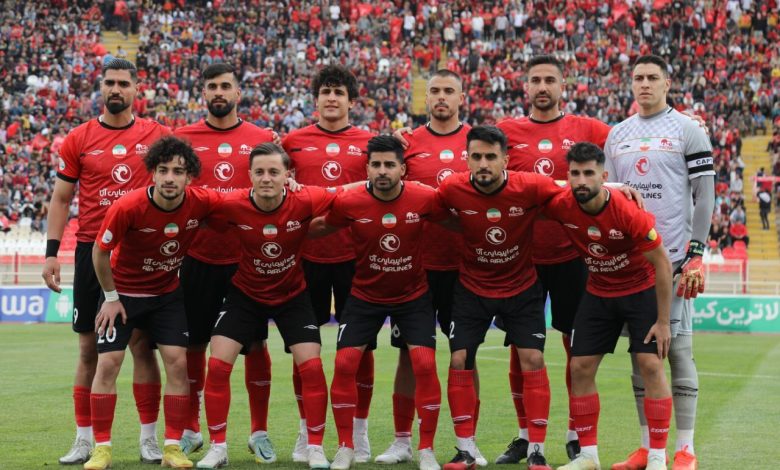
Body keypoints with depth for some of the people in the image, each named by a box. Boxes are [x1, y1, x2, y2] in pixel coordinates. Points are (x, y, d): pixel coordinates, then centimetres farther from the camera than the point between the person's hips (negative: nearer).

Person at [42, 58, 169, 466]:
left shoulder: (156, 136, 3)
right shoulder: (78, 140, 3)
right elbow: (60, 200, 6)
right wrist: (51, 252, -2)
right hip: (92, 250, 1)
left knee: (142, 344, 1)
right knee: (90, 348, 5)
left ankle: (149, 437, 7)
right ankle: (84, 439, 10)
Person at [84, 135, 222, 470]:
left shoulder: (201, 203, -21)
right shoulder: (128, 207, -28)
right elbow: (100, 251, -12)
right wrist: (111, 297, -7)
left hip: (167, 293, 2)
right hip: (123, 291, -2)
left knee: (177, 362, -7)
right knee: (108, 364, -9)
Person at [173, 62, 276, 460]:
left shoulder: (264, 139, 3)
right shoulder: (183, 139, 4)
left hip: (249, 258, 0)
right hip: (198, 258, 1)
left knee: (255, 344, 3)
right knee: (193, 343, 8)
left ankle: (259, 433, 14)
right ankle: (190, 429, 21)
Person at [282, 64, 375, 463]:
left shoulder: (368, 143, 4)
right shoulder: (294, 141, 6)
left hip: (354, 254, 0)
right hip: (307, 254, 0)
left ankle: (359, 433, 14)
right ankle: (307, 430, 15)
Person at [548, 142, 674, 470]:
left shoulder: (628, 211, -29)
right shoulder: (561, 206, -19)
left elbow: (662, 264, -19)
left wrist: (663, 321, -17)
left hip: (641, 290, -4)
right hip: (598, 292, 4)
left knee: (651, 365, -13)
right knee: (580, 367, 0)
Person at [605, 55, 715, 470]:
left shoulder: (688, 131, -1)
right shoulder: (617, 135, 13)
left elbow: (704, 196, -5)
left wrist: (696, 255, -12)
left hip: (673, 258, -5)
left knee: (677, 349, -5)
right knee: (640, 353, 7)